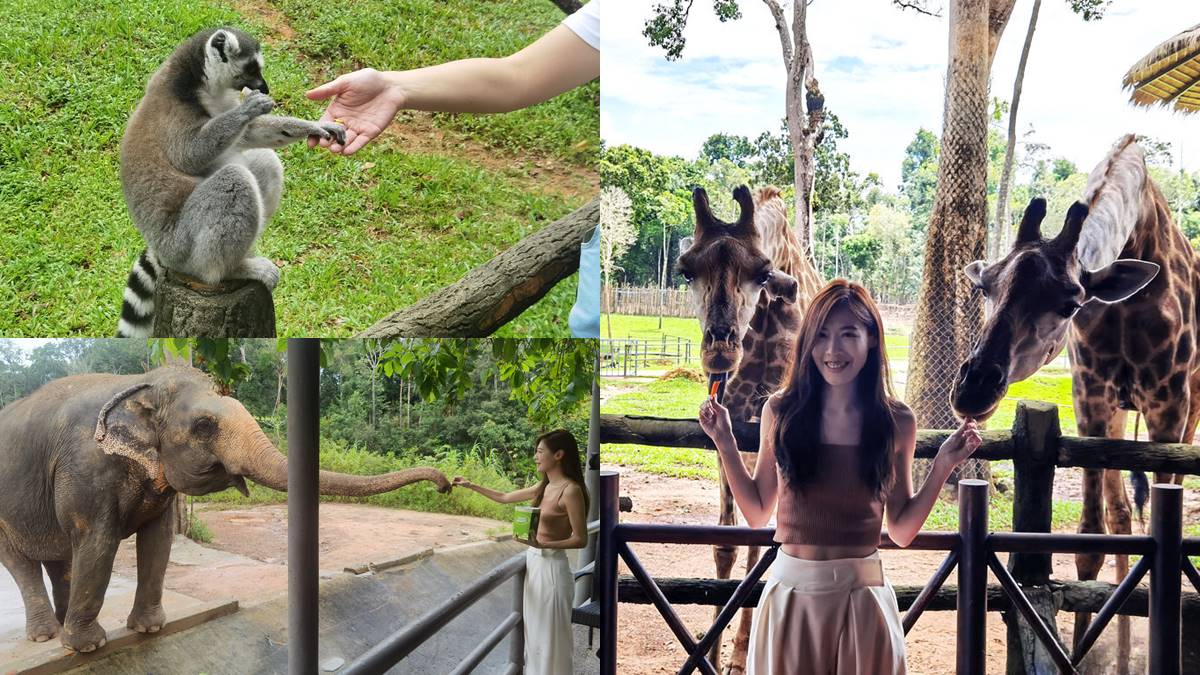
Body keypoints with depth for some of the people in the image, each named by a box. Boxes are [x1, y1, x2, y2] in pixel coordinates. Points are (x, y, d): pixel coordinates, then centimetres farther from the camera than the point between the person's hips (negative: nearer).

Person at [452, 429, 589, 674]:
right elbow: (504, 497, 22)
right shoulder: (543, 487, 8)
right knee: (534, 631, 18)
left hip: (551, 565, -9)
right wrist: (470, 485, 22)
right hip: (534, 561, 9)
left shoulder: (571, 491, -18)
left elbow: (580, 540, -18)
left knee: (549, 635, 0)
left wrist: (543, 544, -28)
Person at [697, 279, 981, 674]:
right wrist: (725, 443, -3)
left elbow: (901, 532, 3)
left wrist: (943, 466, -5)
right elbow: (757, 513, 5)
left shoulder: (896, 422, -4)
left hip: (861, 596, 0)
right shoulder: (781, 411, -3)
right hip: (791, 592, 1)